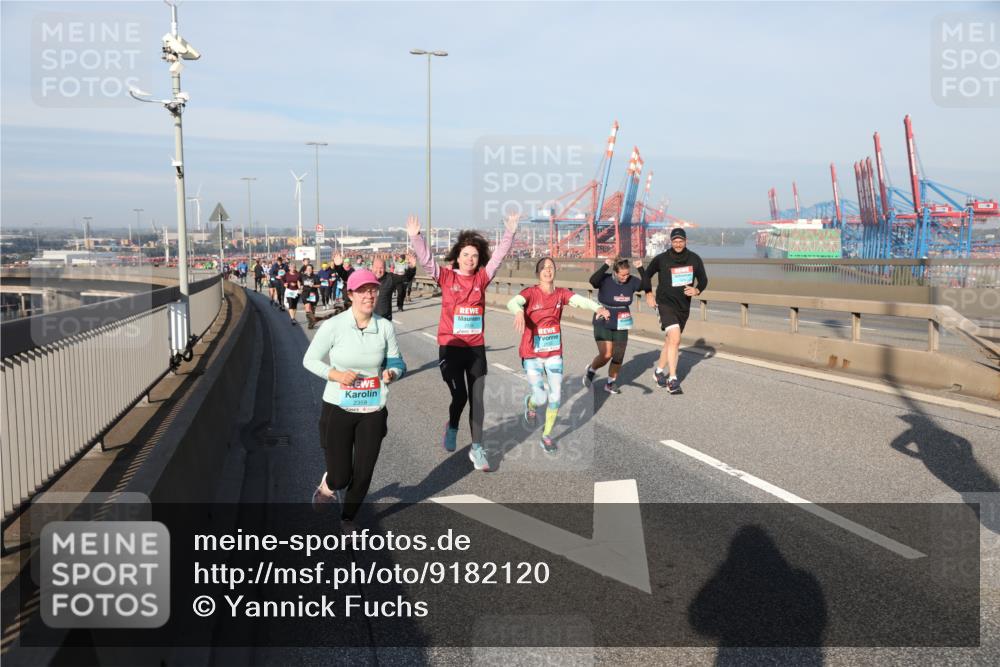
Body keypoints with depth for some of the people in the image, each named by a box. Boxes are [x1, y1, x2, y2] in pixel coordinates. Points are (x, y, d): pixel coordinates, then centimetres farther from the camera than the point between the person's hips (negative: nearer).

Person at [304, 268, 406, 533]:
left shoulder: (385, 327, -5)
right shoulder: (333, 326, -12)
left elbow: (397, 362, 5)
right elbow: (310, 360, -3)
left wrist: (392, 373, -18)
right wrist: (336, 375, -19)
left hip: (373, 412, 2)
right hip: (338, 409, -2)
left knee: (363, 474, 9)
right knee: (340, 477, 2)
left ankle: (348, 519, 38)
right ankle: (327, 486, 42)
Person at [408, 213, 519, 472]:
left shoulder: (482, 277, 5)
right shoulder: (446, 276, -1)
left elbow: (499, 255, 3)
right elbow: (425, 259, -10)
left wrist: (510, 232, -7)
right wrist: (415, 237, -22)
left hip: (476, 348, 3)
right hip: (450, 346, -2)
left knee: (477, 398, 4)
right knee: (459, 395, 2)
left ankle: (476, 448, 12)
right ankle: (452, 427, 34)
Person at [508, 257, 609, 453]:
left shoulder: (561, 293, -2)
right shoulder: (530, 293, -11)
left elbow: (580, 300, -19)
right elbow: (512, 302, -30)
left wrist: (598, 308, -40)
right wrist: (519, 312, -54)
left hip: (554, 354, 3)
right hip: (532, 355, -3)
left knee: (556, 397, 3)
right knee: (541, 398, -8)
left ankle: (546, 435, 25)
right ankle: (530, 404, 31)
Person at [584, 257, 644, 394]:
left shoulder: (631, 281, -3)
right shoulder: (605, 280, -16)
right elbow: (592, 280, -34)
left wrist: (641, 269, -15)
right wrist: (605, 266, -35)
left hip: (621, 326, 5)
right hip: (603, 324, -5)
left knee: (618, 357, 8)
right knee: (606, 355, -15)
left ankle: (611, 383, 28)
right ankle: (590, 371, 16)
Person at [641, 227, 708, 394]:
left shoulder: (694, 259, 1)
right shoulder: (661, 259, -7)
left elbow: (703, 279, 11)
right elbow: (647, 275, 9)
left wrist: (697, 290, -9)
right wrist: (648, 294, 7)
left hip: (684, 306, 4)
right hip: (666, 303, -4)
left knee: (671, 341, 15)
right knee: (675, 338, -21)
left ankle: (659, 372, 34)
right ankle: (672, 379, -18)